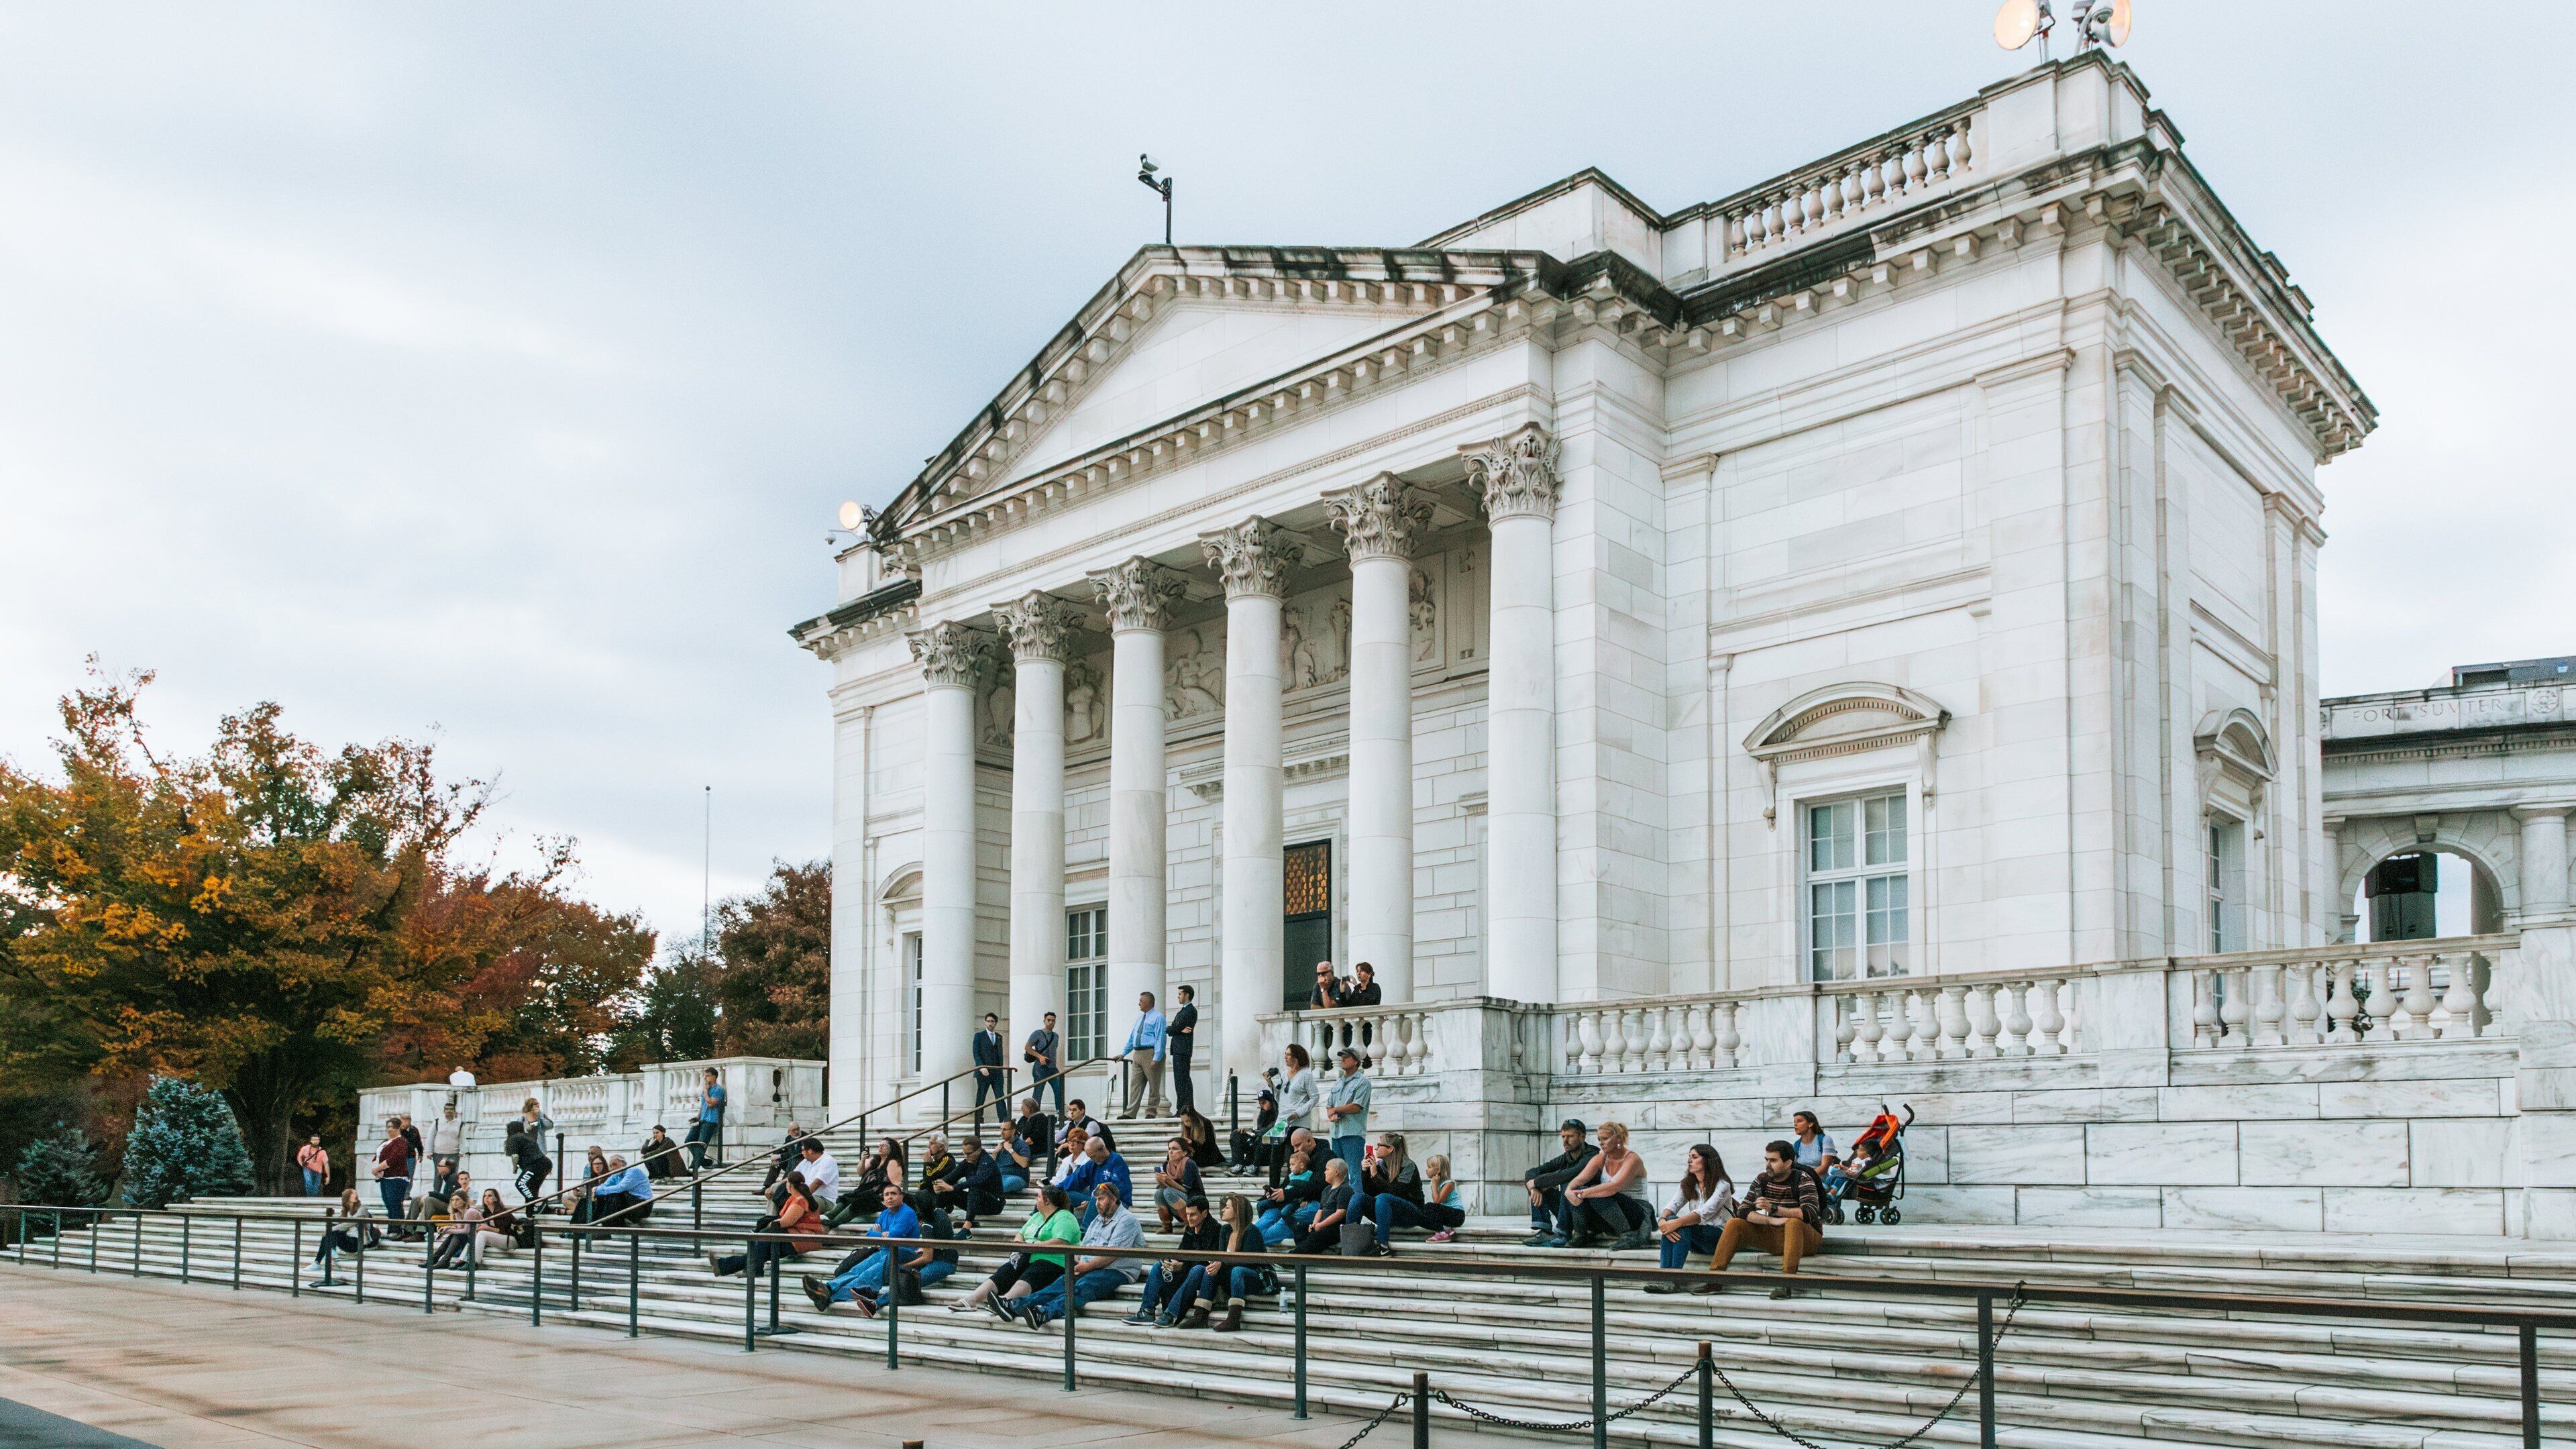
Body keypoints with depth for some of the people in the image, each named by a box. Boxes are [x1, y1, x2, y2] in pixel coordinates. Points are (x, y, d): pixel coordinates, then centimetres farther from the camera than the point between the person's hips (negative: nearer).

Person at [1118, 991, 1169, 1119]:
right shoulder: (1140, 1019, 20)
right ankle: (1130, 1114, -1)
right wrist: (1123, 1054, 16)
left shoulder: (1158, 1018, -6)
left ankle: (1152, 1113, 4)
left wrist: (1156, 1059, -21)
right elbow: (1132, 1039, 24)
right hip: (1138, 1054, 8)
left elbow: (1161, 1040, -14)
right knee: (1135, 1085, 2)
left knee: (1154, 1086, 0)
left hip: (1151, 1054, -8)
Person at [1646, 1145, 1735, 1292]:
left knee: (1682, 1225, -31)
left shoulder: (1722, 1185, -8)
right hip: (1697, 1243, 5)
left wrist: (1678, 1222, -36)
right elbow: (1672, 1206, -4)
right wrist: (1663, 1220, -27)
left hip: (1720, 1236, -5)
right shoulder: (1687, 1185, 13)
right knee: (1671, 1221, -25)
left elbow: (1705, 1213, -23)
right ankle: (1665, 1278, -35)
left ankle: (1674, 1280, -38)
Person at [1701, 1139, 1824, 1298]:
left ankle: (1786, 1283, -41)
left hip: (1805, 1238, -5)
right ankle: (1715, 1279, -15)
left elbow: (1810, 1214, -28)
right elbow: (1743, 1211, -7)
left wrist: (1774, 1209, -38)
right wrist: (1771, 1220, -25)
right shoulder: (1762, 1180, 2)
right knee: (1734, 1224, -11)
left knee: (1793, 1222, -37)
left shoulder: (1802, 1179, -12)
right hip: (1775, 1237, 5)